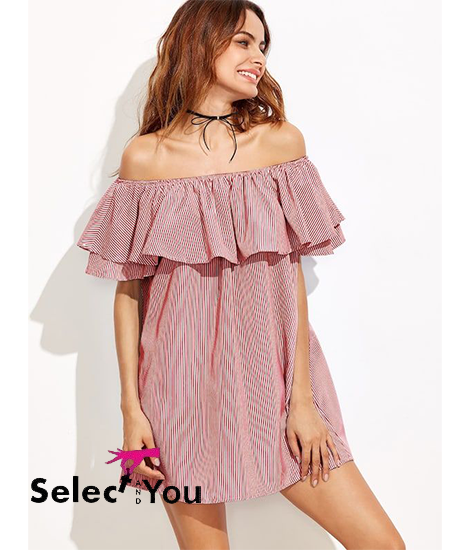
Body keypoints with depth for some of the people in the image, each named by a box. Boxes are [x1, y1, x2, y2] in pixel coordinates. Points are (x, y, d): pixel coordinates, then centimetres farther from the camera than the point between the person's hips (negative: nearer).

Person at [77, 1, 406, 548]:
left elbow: (293, 273, 1)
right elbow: (128, 289, 0)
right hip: (184, 385, -2)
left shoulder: (281, 141, 3)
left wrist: (303, 396, -3)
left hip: (272, 375, 2)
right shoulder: (146, 157, -2)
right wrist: (131, 408, -3)